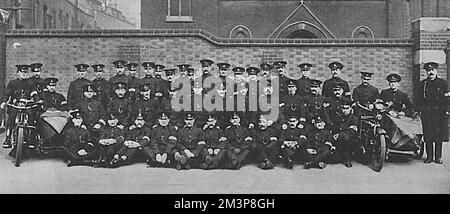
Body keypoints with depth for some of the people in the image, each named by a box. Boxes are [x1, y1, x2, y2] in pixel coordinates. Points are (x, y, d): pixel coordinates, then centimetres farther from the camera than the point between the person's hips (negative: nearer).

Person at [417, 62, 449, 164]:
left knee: (439, 136, 0)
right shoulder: (422, 83, 12)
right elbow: (419, 99, 12)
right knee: (428, 136, 1)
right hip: (426, 113, 1)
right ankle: (429, 157, 8)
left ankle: (438, 157, 7)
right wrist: (420, 109, 1)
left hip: (439, 113, -1)